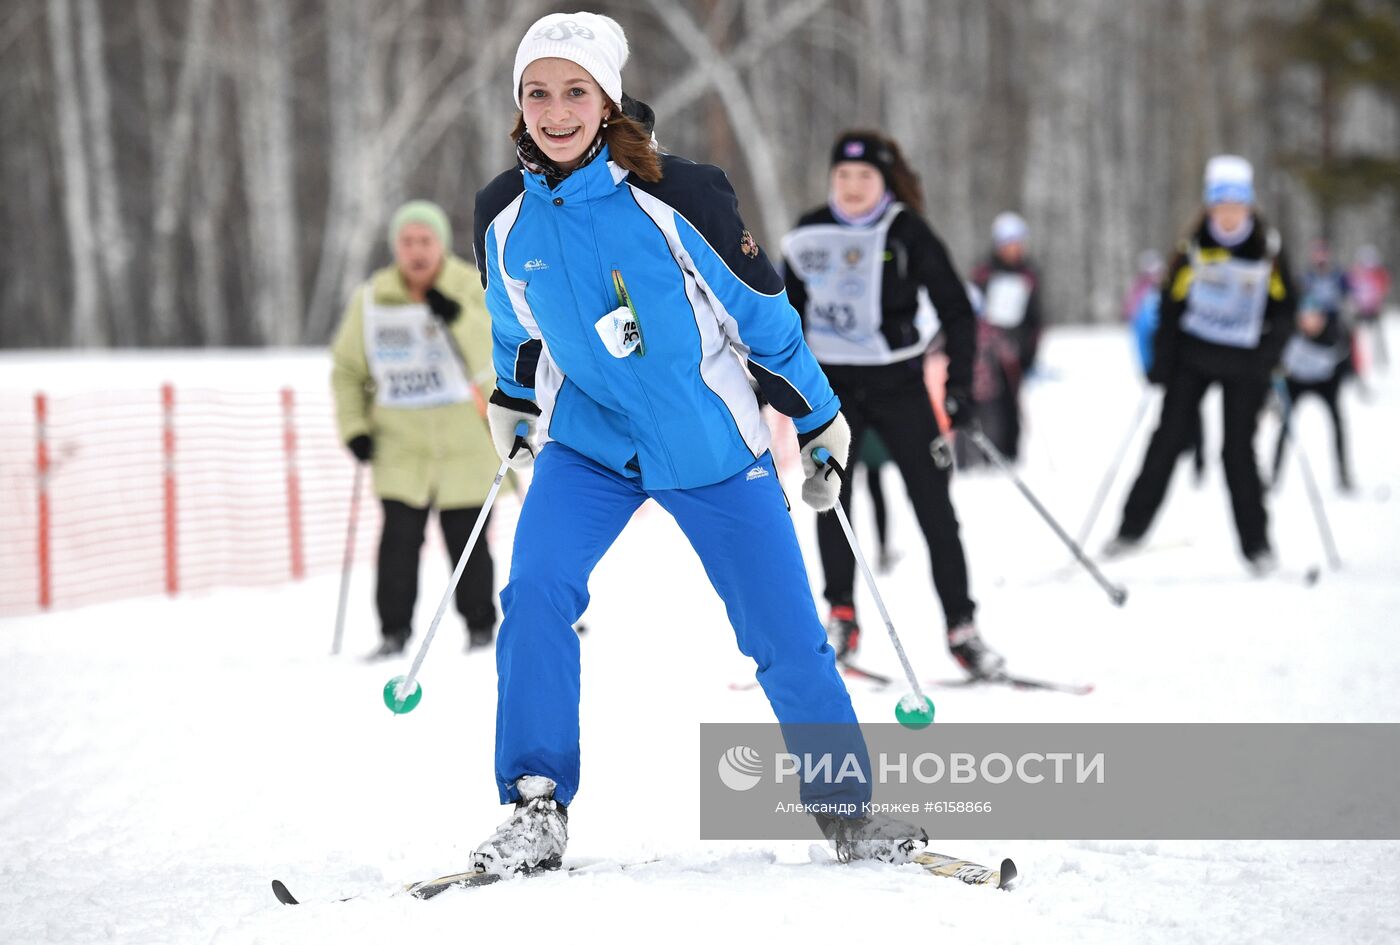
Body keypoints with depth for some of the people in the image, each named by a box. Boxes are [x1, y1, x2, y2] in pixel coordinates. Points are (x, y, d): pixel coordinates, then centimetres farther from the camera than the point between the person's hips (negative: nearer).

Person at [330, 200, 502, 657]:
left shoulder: (474, 290, -3)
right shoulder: (371, 300, 3)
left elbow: (490, 359, -15)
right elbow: (347, 368, 13)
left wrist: (459, 319, -29)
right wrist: (354, 428, 3)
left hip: (467, 443, -1)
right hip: (401, 445, 2)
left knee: (466, 539, 1)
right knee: (399, 538, -9)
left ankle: (481, 628, 16)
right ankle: (393, 632, -2)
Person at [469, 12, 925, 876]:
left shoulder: (676, 195, -19)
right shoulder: (505, 215, -8)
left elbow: (760, 311, -9)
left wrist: (821, 423, -2)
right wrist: (514, 412, 26)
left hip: (713, 447, -2)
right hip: (587, 443, 2)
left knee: (786, 638, 0)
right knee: (536, 593, -20)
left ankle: (846, 808, 18)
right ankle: (537, 809, -10)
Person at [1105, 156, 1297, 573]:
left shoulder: (1268, 249, -2)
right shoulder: (1195, 246, -3)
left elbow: (1284, 307, 6)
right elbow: (1171, 303, 1)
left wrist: (1269, 355, -5)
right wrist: (1162, 360, -4)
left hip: (1244, 364, -1)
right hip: (1193, 355, 1)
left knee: (1239, 451, -1)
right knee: (1169, 437, -1)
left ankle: (1256, 543, 9)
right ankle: (1132, 527, 7)